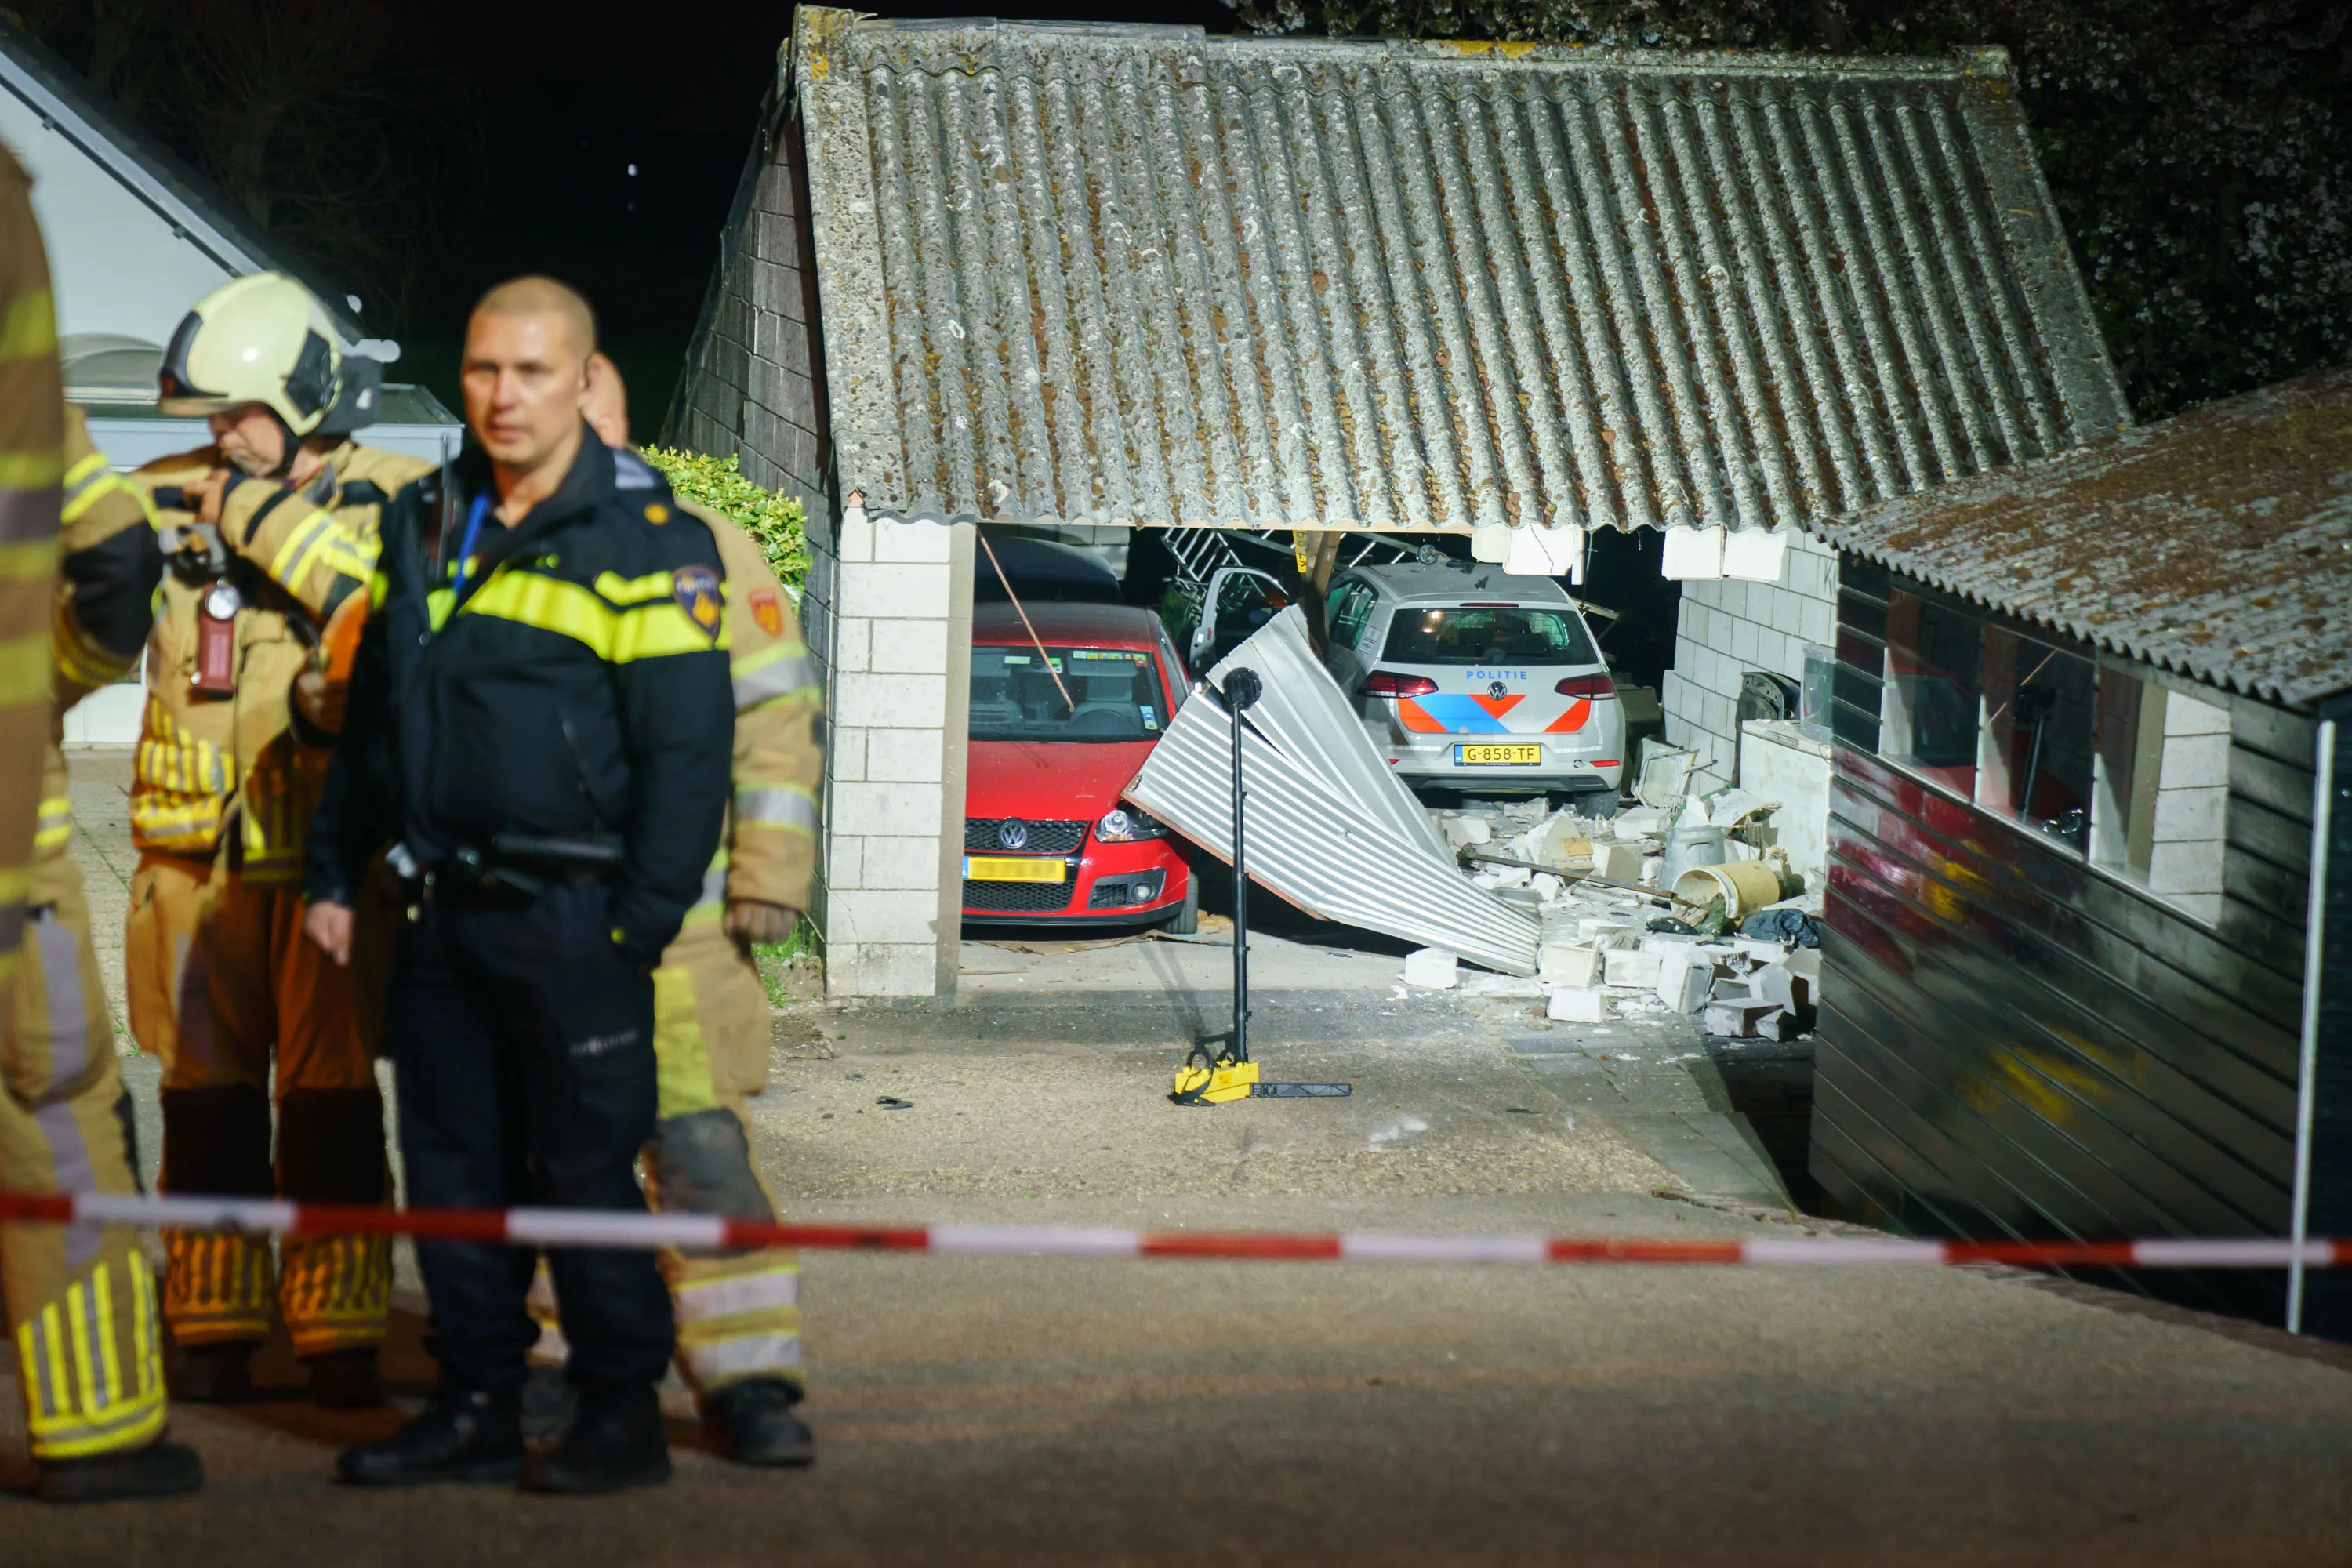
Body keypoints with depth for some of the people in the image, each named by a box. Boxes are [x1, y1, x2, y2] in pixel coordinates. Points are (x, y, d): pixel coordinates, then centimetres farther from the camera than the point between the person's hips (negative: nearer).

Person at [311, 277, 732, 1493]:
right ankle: (479, 1404, 18)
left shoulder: (646, 537, -7)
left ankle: (621, 1413, 6)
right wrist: (335, 871, 15)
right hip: (443, 913, 7)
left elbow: (688, 748, -11)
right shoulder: (427, 527, 13)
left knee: (585, 1169, -3)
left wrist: (640, 924, -15)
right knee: (453, 1167, 10)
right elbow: (369, 718, 21)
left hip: (571, 920, -7)